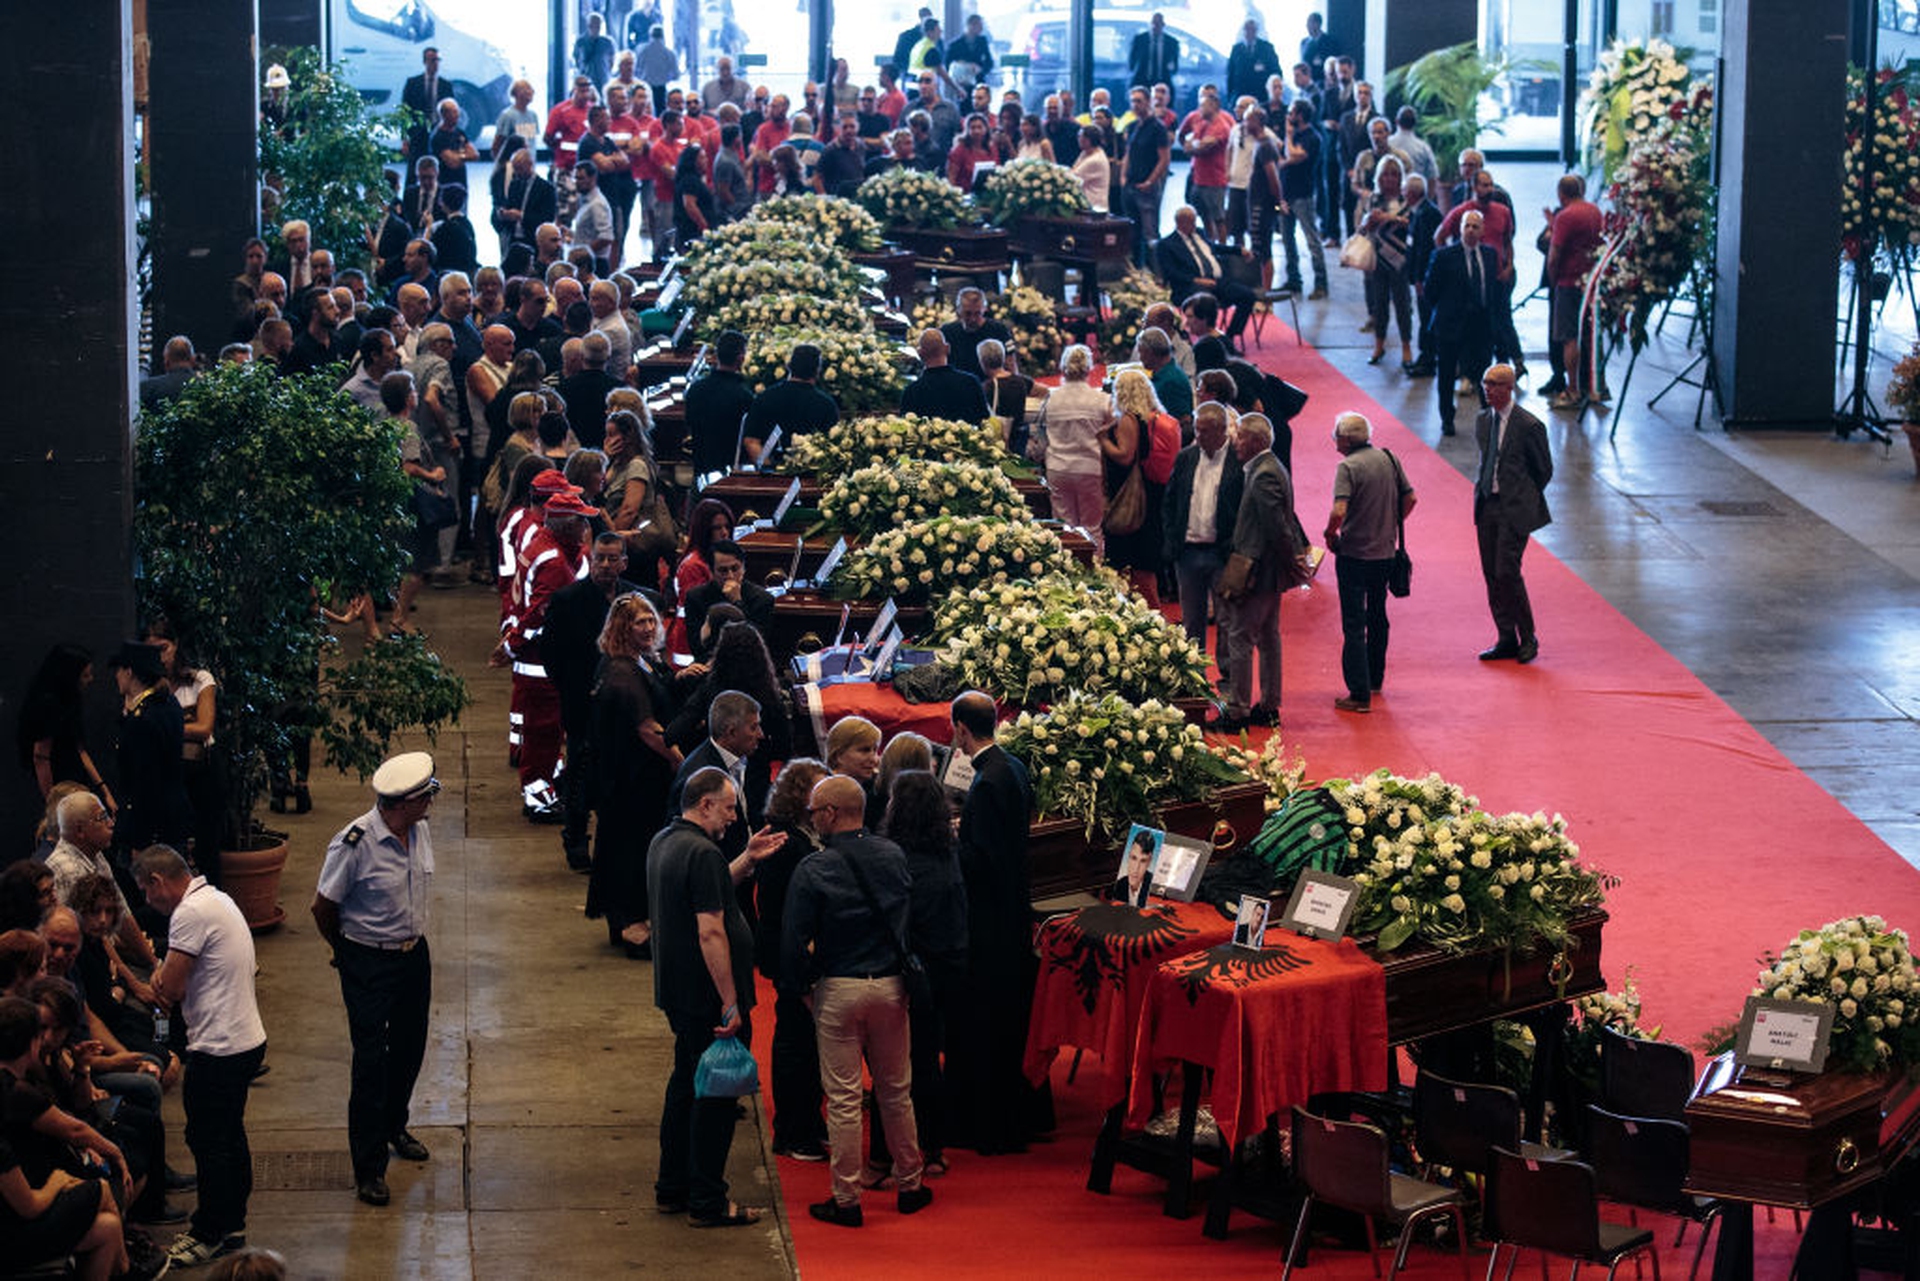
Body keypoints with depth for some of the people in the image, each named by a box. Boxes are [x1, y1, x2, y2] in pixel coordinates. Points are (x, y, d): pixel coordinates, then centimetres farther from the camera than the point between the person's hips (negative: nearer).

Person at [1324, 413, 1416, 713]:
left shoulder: (1348, 467, -16)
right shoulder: (1389, 459, 3)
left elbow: (1339, 511, -26)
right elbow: (1410, 499, 7)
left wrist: (1330, 534, -9)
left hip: (1354, 554, -6)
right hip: (1386, 552, 6)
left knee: (1354, 625, -2)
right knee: (1377, 617, 23)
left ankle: (1360, 694, -5)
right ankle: (1375, 680, 35)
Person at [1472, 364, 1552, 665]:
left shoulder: (1528, 426, -10)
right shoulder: (1482, 420, 10)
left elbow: (1544, 470, -1)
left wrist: (1522, 498, 7)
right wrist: (1482, 492, 15)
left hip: (1514, 509, -7)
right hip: (1486, 505, 7)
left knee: (1507, 572, -11)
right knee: (1491, 574, 6)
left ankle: (1528, 638, 3)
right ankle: (1506, 640, 14)